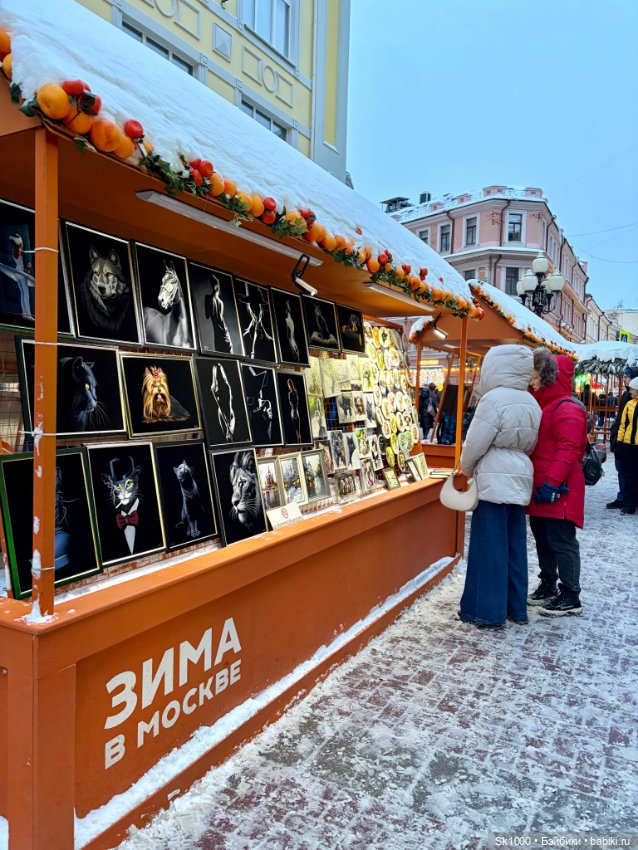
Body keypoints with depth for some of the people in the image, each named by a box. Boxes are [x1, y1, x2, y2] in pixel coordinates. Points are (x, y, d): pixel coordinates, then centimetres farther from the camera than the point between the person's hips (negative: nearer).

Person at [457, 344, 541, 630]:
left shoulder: (494, 399, -16)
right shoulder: (530, 403, 9)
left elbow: (475, 444, -13)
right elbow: (530, 445, 14)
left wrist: (466, 471, 4)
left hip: (495, 480, -8)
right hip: (520, 478, 8)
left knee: (490, 546, 0)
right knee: (514, 545, 14)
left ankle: (489, 612, 7)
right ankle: (516, 608, 24)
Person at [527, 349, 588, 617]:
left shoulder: (567, 410, -15)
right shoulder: (541, 406, 16)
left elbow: (567, 451, -22)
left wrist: (552, 483, -24)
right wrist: (535, 484, 18)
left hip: (557, 492, -10)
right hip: (539, 489, 10)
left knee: (562, 543, -2)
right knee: (543, 539, 17)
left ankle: (570, 597, 8)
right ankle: (548, 585, 31)